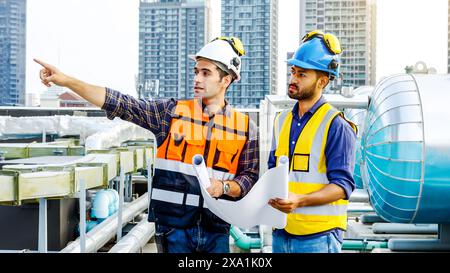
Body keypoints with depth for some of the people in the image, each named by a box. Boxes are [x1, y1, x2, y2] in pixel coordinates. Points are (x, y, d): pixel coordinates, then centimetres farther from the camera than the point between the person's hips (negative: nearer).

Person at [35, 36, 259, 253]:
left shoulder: (245, 128, 4)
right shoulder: (171, 112, 3)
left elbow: (250, 176, 7)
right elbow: (120, 104, -3)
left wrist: (223, 187, -14)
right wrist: (67, 81, -9)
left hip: (216, 230, 1)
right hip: (174, 225, 0)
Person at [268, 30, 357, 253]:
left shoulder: (336, 125, -8)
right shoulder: (282, 120, 13)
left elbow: (342, 185, -12)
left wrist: (300, 200, -25)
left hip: (318, 235, -6)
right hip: (280, 232, 6)